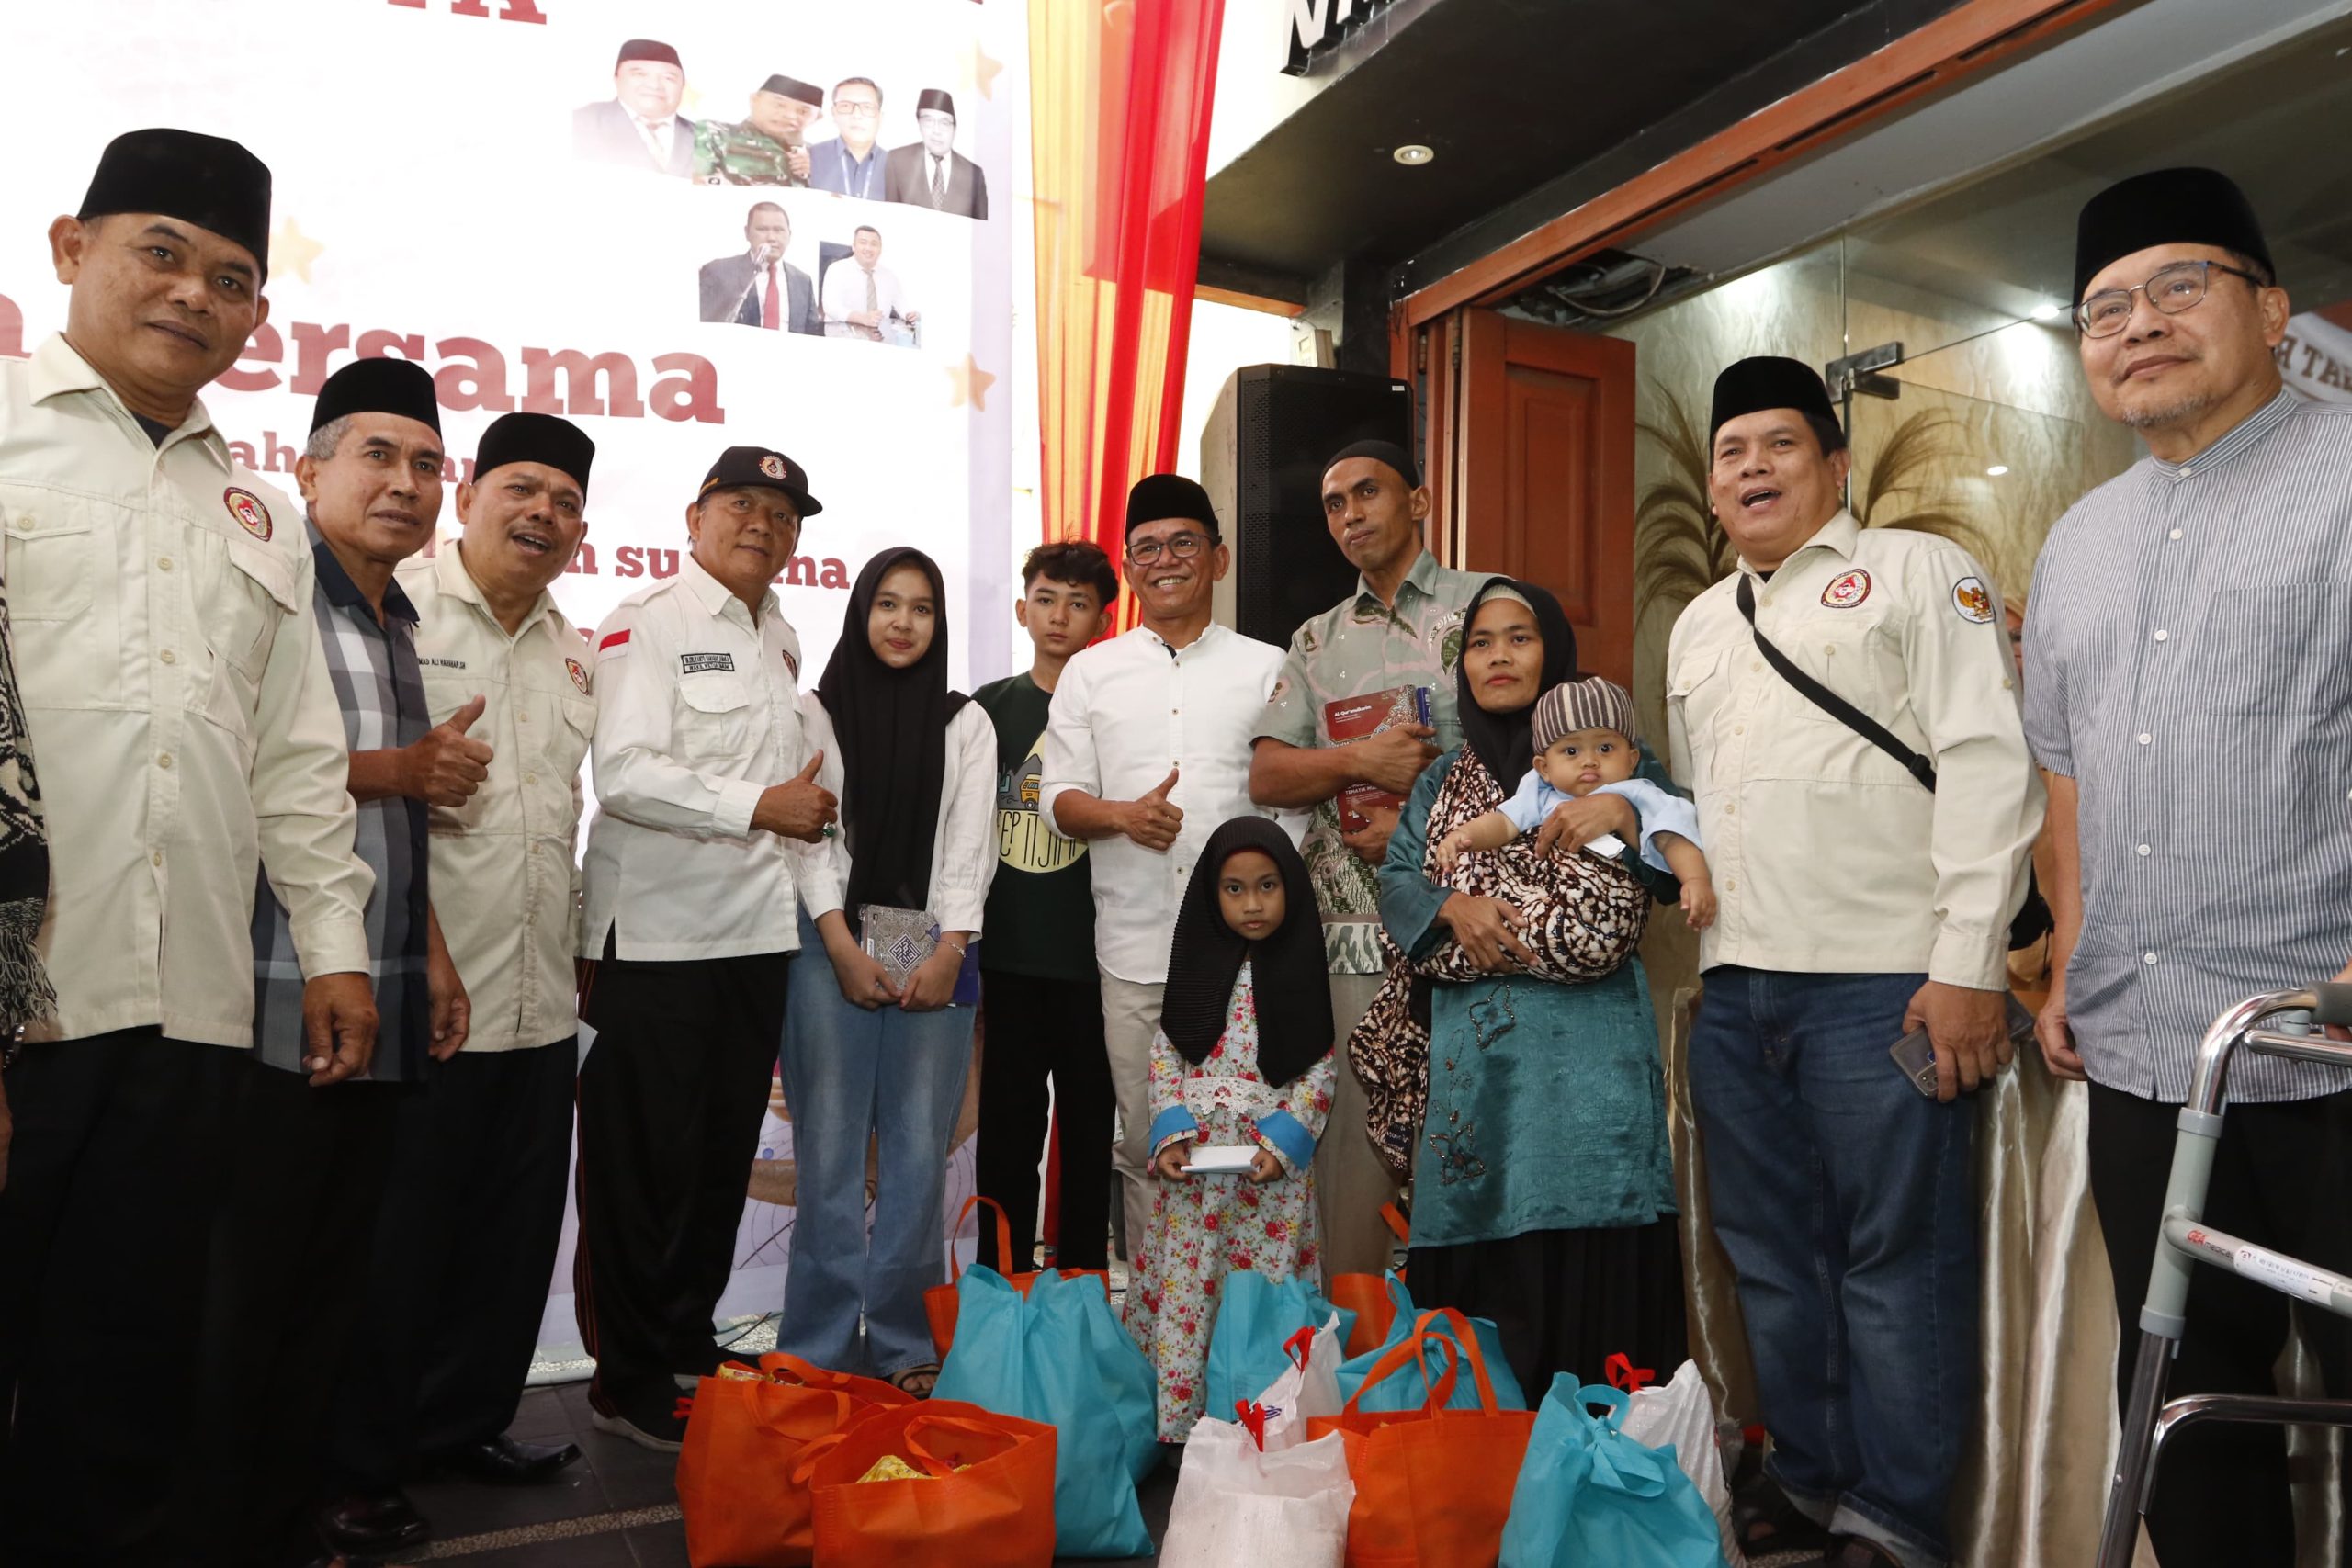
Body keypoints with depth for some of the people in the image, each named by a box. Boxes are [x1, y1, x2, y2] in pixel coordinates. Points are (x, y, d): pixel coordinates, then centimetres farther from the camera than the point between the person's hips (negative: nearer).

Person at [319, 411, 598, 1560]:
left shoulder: (575, 652, 16)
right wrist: (396, 774, -25)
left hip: (540, 1002, 7)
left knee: (516, 1229, 14)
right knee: (396, 1236, 4)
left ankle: (464, 1422, 32)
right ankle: (356, 1467, 21)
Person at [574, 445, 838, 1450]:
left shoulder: (782, 641, 17)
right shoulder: (646, 623, -7)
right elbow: (625, 774, -18)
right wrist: (758, 807, -18)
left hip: (756, 930, 7)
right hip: (656, 934, -7)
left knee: (725, 1155, 13)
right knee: (645, 1160, 2)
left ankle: (688, 1345, 28)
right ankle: (628, 1380, 15)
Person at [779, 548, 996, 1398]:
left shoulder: (966, 723, 13)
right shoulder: (816, 712, 9)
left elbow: (970, 846, 5)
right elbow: (809, 837, 1)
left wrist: (949, 952, -8)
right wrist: (845, 948, -9)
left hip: (934, 956, 1)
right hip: (833, 952, -1)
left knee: (919, 1152, 1)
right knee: (830, 1153, -2)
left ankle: (902, 1343, 11)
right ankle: (819, 1349, 7)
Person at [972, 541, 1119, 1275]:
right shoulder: (988, 708, 9)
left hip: (1094, 954, -2)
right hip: (1008, 952, 2)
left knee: (1089, 1120, 7)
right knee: (1006, 1123, 8)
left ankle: (1080, 1278, 20)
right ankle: (999, 1282, 21)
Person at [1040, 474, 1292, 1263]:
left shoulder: (1268, 668, 8)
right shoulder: (1090, 673, 12)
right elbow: (1058, 801, 9)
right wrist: (1122, 815, -13)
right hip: (1135, 948, 1)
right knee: (1144, 1148, 8)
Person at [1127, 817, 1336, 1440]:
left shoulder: (1300, 969, 1)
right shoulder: (1199, 966, 6)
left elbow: (1321, 1069, -1)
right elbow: (1165, 1056, 6)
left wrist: (1283, 1143, -12)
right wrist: (1171, 1134, -7)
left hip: (1274, 1158, -1)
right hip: (1194, 1157, 2)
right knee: (1186, 1284, 3)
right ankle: (1178, 1415, 12)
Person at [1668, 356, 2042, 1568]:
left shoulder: (1918, 572, 2)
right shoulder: (1699, 624, 21)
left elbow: (1986, 768, -8)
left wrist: (1970, 965, -15)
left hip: (1879, 980, -6)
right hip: (1734, 986, 6)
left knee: (1895, 1258, 1)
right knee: (1771, 1250, 13)